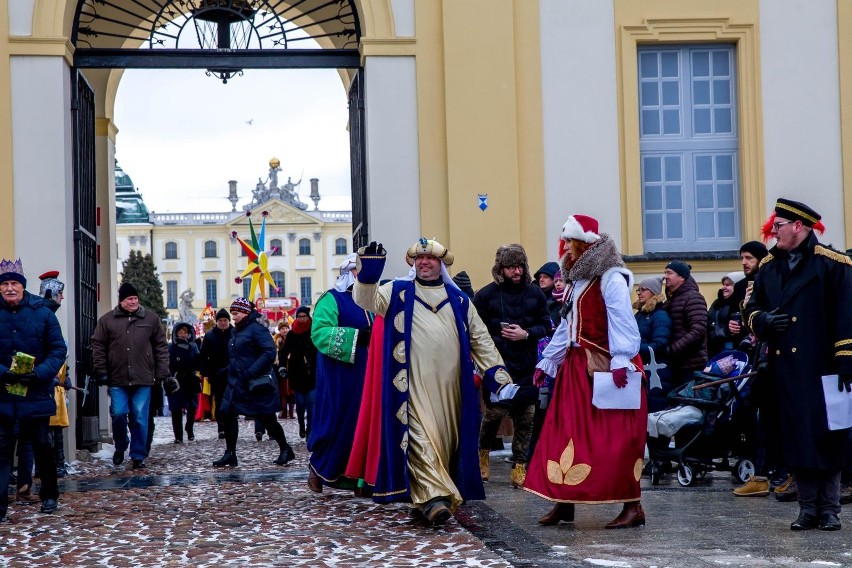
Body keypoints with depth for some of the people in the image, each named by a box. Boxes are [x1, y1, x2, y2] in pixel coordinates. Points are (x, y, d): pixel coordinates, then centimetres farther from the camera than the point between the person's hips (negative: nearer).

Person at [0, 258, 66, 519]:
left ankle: (49, 495, 29)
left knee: (42, 445, 12)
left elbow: (59, 350, -1)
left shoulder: (42, 313, -1)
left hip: (36, 393, 0)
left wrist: (40, 373, -17)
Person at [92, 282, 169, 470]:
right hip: (117, 379, 0)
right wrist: (101, 373, 1)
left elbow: (161, 346, 10)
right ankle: (120, 447, 21)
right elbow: (98, 348, 8)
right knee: (118, 413, -5)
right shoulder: (107, 320, 6)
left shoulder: (151, 318, 8)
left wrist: (162, 373, 4)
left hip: (143, 379, 0)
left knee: (140, 418, 0)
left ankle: (138, 456, 9)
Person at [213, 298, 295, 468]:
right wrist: (231, 371, 13)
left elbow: (270, 352, -23)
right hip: (237, 383, 8)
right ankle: (230, 455, 4)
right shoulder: (237, 331, 14)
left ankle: (285, 450, 17)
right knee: (228, 414, -1)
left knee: (267, 418, 1)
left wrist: (251, 372, -27)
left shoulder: (257, 329, -13)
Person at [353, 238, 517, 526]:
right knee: (421, 439, -15)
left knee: (446, 442, 4)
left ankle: (426, 498, 13)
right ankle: (433, 498, -24)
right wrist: (369, 272, -26)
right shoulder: (398, 292, 12)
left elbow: (481, 341, 15)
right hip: (413, 385, -3)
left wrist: (501, 380, 7)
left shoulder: (458, 299, 17)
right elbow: (367, 300, -7)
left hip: (450, 387, 3)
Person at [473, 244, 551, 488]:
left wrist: (526, 334, -10)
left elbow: (545, 326, 9)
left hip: (526, 367, 3)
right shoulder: (486, 294, -2)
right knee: (495, 411, -5)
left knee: (525, 419, 3)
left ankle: (519, 467, 13)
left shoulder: (535, 293, 7)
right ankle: (482, 452, 24)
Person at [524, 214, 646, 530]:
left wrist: (621, 360, -29)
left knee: (615, 438, -7)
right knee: (567, 432, 6)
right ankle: (564, 502, 12)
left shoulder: (611, 279, -10)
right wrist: (546, 362, 23)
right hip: (576, 367, 9)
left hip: (605, 370, -9)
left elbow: (622, 322, -20)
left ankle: (633, 506, -2)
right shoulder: (578, 281, 18)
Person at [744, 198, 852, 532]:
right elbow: (751, 308, 19)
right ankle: (807, 509, 12)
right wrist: (763, 320, -5)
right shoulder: (769, 267, 13)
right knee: (796, 437, 5)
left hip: (821, 368, -5)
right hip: (785, 370, 5)